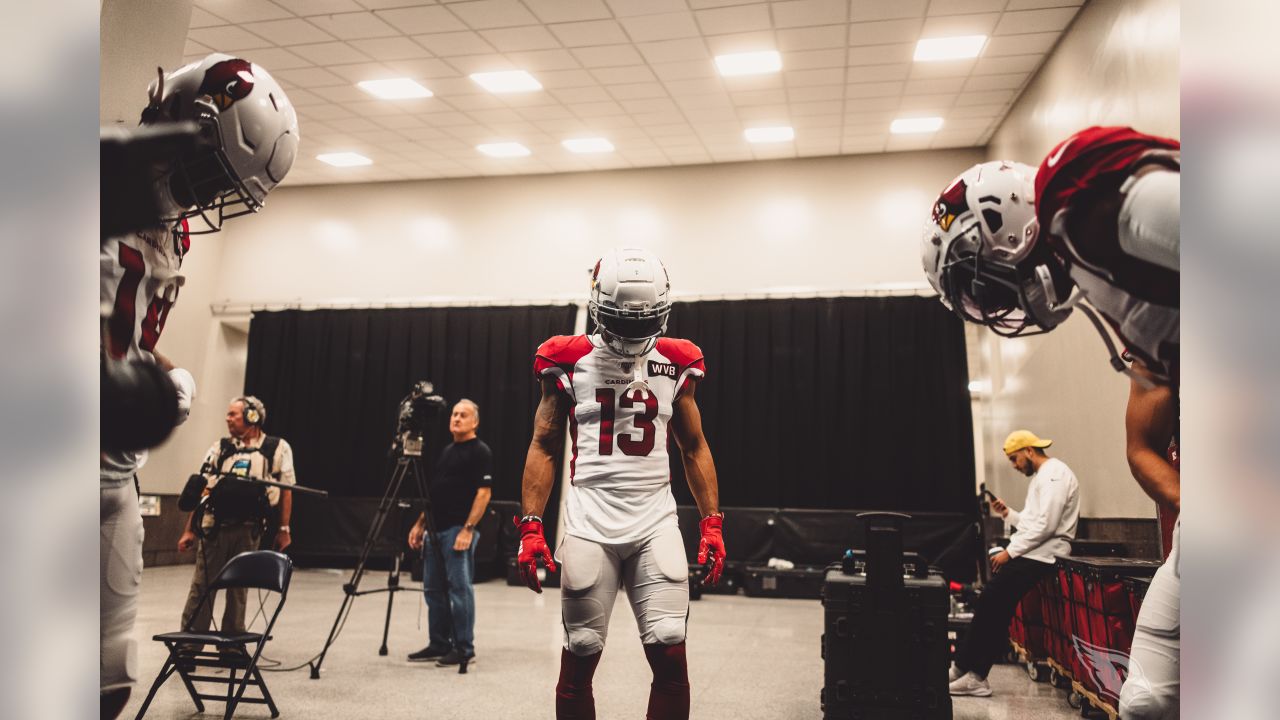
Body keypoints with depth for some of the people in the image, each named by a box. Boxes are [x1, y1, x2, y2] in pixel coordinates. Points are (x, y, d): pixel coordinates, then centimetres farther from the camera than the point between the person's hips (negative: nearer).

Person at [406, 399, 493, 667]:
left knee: (460, 588, -5)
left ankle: (465, 648, 4)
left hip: (459, 531, -9)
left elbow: (483, 493, -14)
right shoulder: (446, 452, 18)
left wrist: (468, 529, -19)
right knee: (433, 589, 11)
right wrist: (420, 524, 16)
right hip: (436, 530, 9)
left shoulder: (480, 452, -7)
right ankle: (439, 645, 20)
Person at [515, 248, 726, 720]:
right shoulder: (570, 362, 2)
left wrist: (712, 523, 7)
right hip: (589, 524, -1)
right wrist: (530, 527, -2)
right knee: (579, 659, 4)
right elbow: (544, 448, 5)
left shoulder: (676, 365, 8)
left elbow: (694, 449, 14)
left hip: (656, 522, 1)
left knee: (670, 657, -4)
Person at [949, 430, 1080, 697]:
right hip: (1033, 553, 10)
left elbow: (1045, 526, -20)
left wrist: (1010, 551, -17)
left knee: (991, 599, -15)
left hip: (1042, 555, -10)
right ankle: (975, 676, -2)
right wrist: (1008, 513, 9)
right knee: (996, 605, 0)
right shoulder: (1043, 476, 22)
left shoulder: (1054, 474, -11)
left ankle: (962, 668, -8)